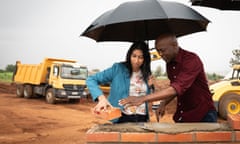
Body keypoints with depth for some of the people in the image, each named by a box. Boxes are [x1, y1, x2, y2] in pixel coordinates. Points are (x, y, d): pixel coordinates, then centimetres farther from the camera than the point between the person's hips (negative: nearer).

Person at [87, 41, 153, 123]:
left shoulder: (146, 74, 5)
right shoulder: (118, 69, -8)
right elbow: (91, 80, -12)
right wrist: (101, 97, -25)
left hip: (142, 119, 4)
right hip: (122, 119, -3)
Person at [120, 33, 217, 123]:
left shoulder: (192, 60, -22)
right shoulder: (169, 63, 3)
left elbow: (177, 88, -34)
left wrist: (142, 99, -38)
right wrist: (164, 104, 3)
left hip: (203, 116, -6)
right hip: (182, 116, 7)